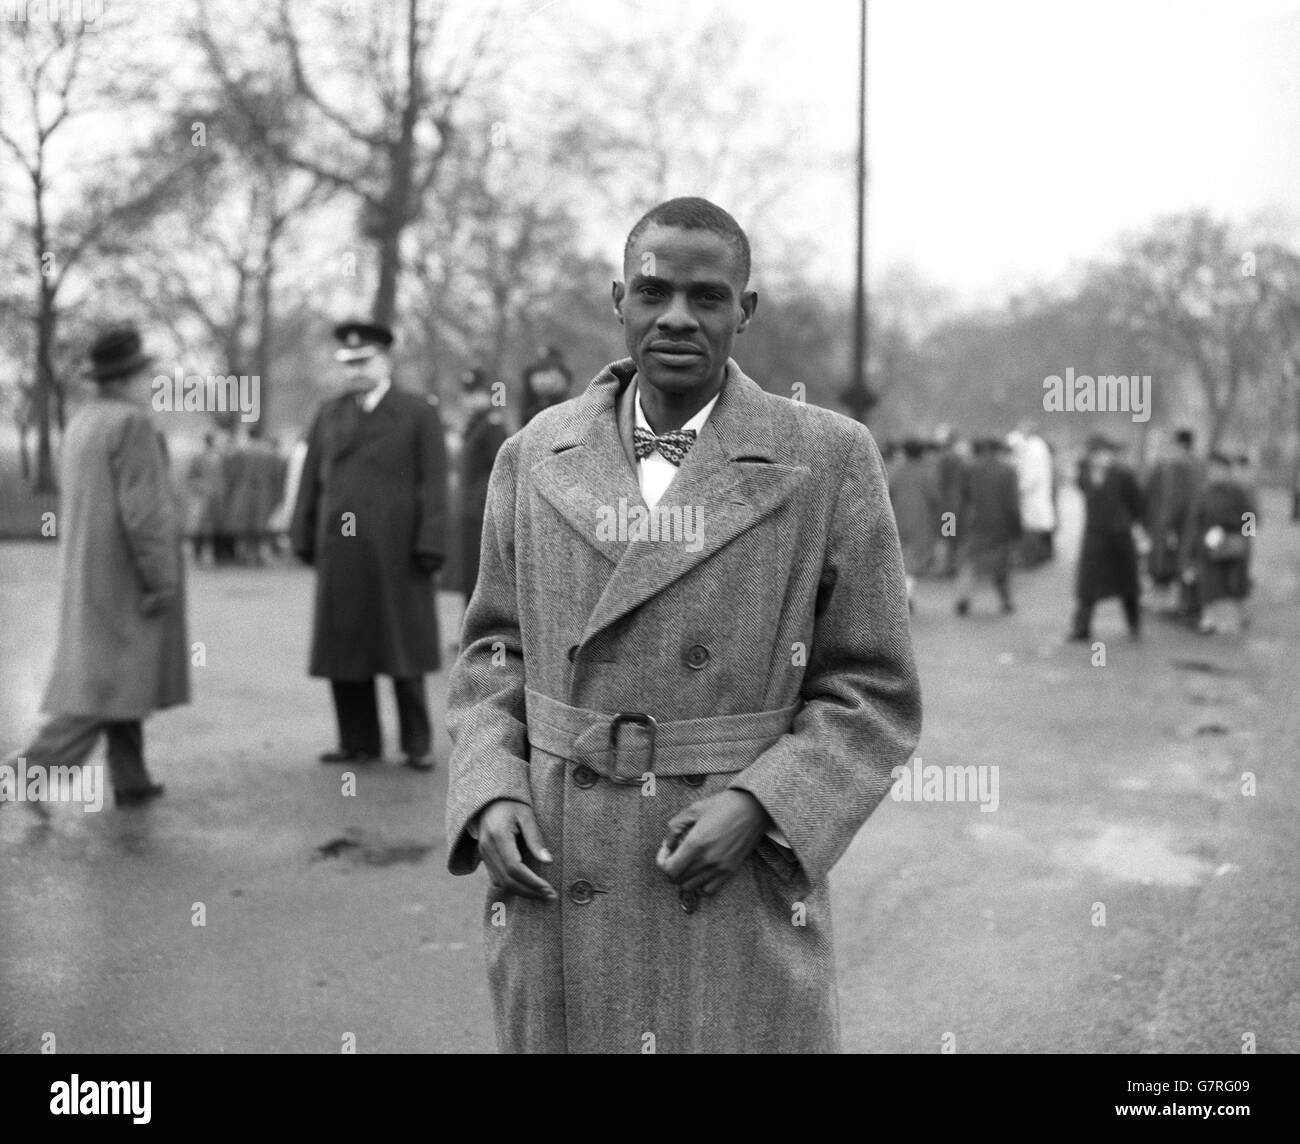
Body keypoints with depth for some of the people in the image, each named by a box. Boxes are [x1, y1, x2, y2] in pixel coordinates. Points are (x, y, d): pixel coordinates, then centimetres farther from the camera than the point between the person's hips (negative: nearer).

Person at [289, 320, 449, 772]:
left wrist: (429, 546, -12)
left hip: (395, 553, -4)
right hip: (340, 552, 4)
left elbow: (434, 486, -5)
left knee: (403, 649, 2)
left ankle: (418, 743, 12)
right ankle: (358, 741, 15)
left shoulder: (419, 414, 1)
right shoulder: (329, 416, 12)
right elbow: (311, 481, 11)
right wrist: (303, 539, 5)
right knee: (343, 649, 5)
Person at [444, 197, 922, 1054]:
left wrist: (756, 805, -16)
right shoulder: (537, 457, 3)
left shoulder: (830, 460, -5)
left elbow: (874, 692, -2)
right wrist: (491, 799, -4)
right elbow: (494, 654, 12)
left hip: (742, 907, -2)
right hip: (558, 894, 2)